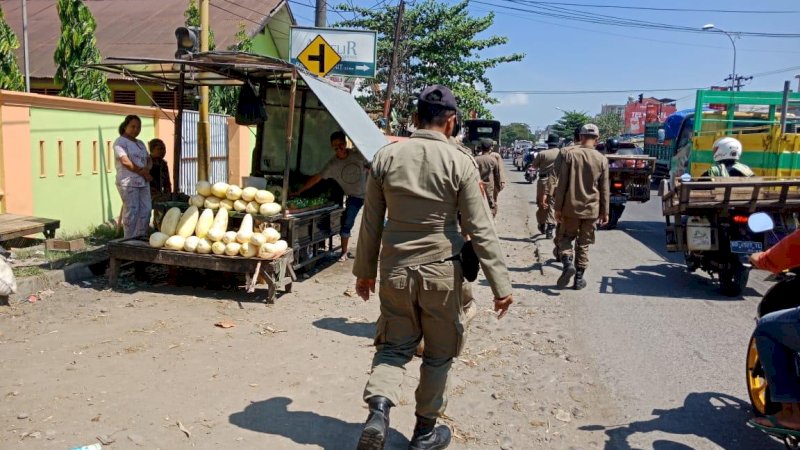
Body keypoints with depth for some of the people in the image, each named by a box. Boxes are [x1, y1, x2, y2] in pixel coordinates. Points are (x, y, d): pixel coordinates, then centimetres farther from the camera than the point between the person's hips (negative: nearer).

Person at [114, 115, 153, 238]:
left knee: (146, 209, 2)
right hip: (128, 182, -7)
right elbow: (125, 161, -13)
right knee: (132, 210, -9)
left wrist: (147, 169, -4)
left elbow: (149, 160, 19)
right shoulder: (120, 142, -2)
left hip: (143, 181, 7)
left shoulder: (140, 143, 23)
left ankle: (140, 237, 10)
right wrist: (142, 172, -10)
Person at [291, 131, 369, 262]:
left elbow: (371, 167, -2)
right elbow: (317, 178, -11)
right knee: (346, 223, -3)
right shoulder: (332, 165, -13)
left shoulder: (357, 154, -14)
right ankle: (344, 252, 9)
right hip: (354, 196, 0)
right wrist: (299, 191, -13)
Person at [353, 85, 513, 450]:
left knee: (394, 345, 17)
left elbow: (371, 222, 4)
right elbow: (480, 231, -10)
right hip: (440, 270, -2)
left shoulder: (386, 157, -2)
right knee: (438, 353, 15)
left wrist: (364, 270, 15)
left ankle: (379, 408, -6)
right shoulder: (459, 162, -10)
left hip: (395, 269, 2)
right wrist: (501, 284, -4)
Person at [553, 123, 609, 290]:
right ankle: (579, 278, 12)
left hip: (571, 207, -1)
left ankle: (568, 264, -10)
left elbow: (562, 184, -5)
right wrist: (605, 212, 10)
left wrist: (558, 207, 0)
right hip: (591, 209, 1)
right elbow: (604, 189, 2)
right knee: (583, 244, 11)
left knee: (566, 238, 15)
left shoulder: (570, 155, -5)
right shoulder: (602, 159, -2)